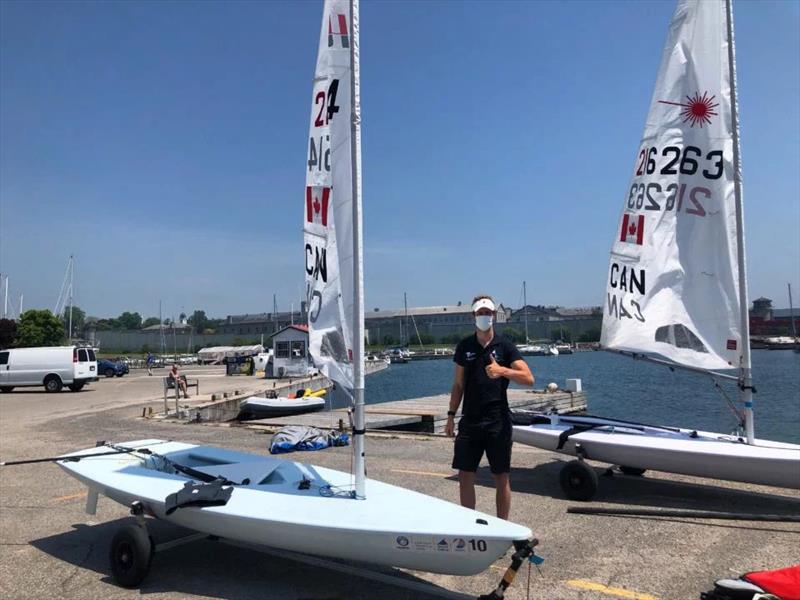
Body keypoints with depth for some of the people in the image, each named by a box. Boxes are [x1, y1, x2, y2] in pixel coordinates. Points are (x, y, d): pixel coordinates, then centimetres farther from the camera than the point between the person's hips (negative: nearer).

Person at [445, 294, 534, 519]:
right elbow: (458, 384, 12)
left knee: (501, 477, 5)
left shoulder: (505, 346, -2)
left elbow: (528, 378, -11)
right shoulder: (464, 346, 6)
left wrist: (502, 370, -26)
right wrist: (451, 415, 8)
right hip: (469, 420, 3)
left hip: (497, 421, -3)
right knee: (465, 475, 6)